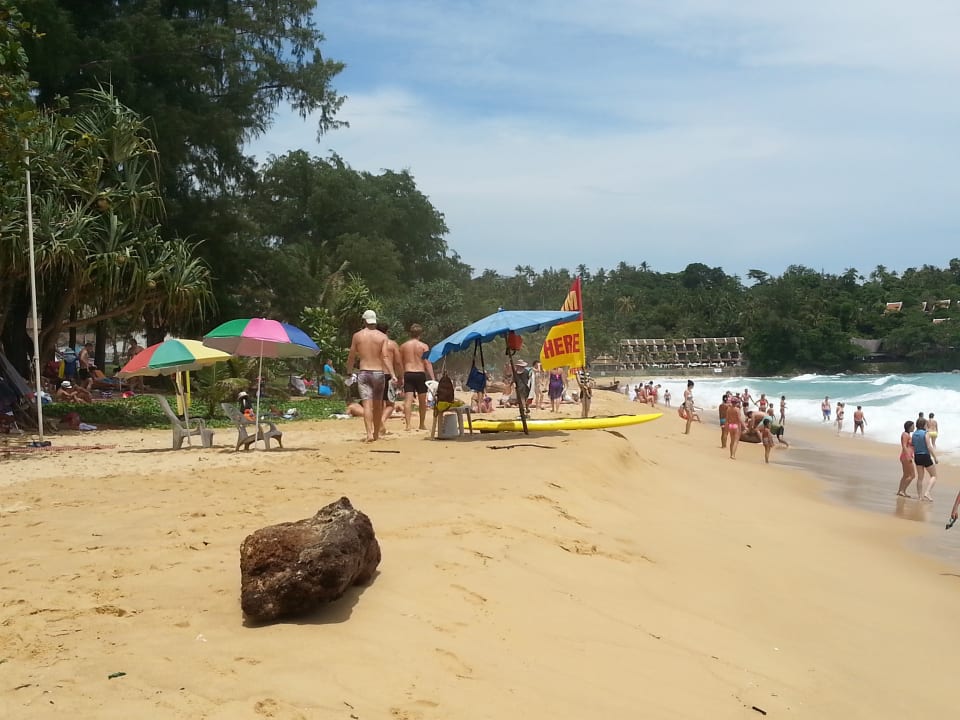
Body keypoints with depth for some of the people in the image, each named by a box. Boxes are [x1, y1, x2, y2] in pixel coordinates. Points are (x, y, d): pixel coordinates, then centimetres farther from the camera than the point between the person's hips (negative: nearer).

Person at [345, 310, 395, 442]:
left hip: (363, 373, -1)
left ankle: (369, 434, -22)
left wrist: (349, 372, 19)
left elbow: (351, 357, 6)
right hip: (378, 372, 1)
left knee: (367, 404, -8)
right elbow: (385, 357, -10)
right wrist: (392, 374, -15)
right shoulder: (382, 336, 1)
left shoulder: (357, 336, 2)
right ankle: (376, 434, 24)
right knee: (377, 405, 13)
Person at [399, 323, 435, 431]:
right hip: (420, 374, -1)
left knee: (408, 400, -6)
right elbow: (427, 363, -7)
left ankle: (408, 424, -18)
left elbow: (400, 363, 11)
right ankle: (422, 424, 22)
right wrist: (432, 378, -9)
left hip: (408, 374, 1)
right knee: (422, 401, 13)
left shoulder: (403, 346, 9)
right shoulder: (424, 346, 1)